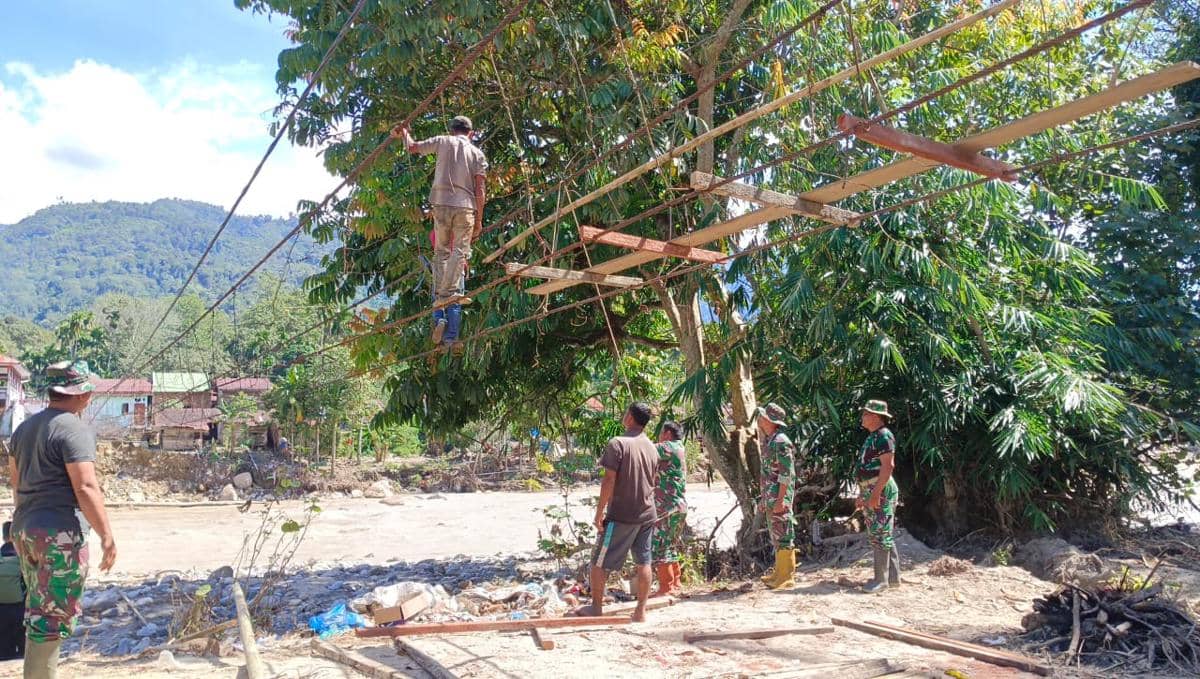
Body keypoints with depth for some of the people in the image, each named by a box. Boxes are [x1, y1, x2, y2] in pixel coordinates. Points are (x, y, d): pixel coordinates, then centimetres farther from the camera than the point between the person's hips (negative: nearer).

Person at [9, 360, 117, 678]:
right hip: (60, 534, -9)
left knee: (37, 612, 19)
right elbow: (85, 488, -21)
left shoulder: (25, 427, 12)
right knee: (52, 617, -1)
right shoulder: (74, 429, -15)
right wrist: (107, 536, -18)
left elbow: (16, 481, 19)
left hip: (23, 530, 9)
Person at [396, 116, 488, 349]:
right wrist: (479, 220, 8)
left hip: (441, 203, 1)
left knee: (441, 252, 9)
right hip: (466, 207, -1)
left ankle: (439, 295, 1)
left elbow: (411, 147, 14)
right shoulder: (477, 153, 11)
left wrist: (405, 134, 36)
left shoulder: (443, 141, 10)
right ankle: (449, 292, -23)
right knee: (460, 251, -5)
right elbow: (480, 190, 5)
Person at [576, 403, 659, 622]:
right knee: (643, 562, 10)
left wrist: (599, 511, -10)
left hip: (621, 515, -6)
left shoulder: (617, 443, -13)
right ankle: (641, 611, 14)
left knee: (600, 562, 7)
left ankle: (596, 607, 15)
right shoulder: (652, 448, 8)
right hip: (647, 514, 6)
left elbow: (609, 480, -16)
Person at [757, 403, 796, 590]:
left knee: (783, 535, -4)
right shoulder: (769, 441, 14)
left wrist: (780, 500, -22)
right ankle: (779, 571, 24)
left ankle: (787, 576, 1)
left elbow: (786, 474, -20)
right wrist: (764, 498, 21)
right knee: (775, 535, 15)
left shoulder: (781, 442, -16)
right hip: (770, 497, 10)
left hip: (779, 497, -10)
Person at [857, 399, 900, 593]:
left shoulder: (884, 436, -13)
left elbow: (888, 466, -21)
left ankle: (881, 579, -3)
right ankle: (893, 576, 21)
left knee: (879, 535, -7)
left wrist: (876, 493, -24)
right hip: (871, 491, 10)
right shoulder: (872, 437, 17)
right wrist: (862, 494, 21)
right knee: (885, 535, 14)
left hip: (881, 491, -10)